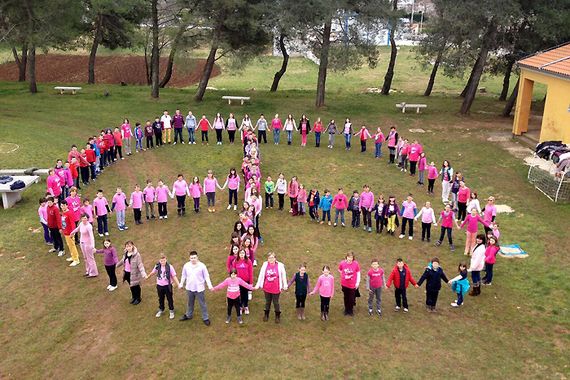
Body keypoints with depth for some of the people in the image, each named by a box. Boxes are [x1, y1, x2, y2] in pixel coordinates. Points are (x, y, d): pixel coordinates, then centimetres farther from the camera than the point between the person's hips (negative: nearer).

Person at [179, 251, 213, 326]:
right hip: (189, 288, 3)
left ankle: (205, 318, 18)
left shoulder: (202, 266, -15)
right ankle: (188, 315, 43)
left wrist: (209, 285, -15)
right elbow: (183, 276, 8)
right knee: (190, 303, 24)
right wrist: (181, 284, 11)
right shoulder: (186, 266, -7)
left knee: (202, 304, 5)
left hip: (199, 288, -3)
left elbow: (206, 276, -9)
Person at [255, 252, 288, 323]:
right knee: (267, 302, 18)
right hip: (267, 288, 2)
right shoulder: (265, 265, -7)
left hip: (276, 289, -2)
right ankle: (266, 315, 36)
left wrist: (285, 286, 3)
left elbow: (283, 276, -2)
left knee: (276, 302, 10)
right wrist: (258, 285, 4)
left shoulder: (280, 265, -12)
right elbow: (261, 275, 1)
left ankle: (278, 316, 29)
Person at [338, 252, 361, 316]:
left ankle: (351, 310, 32)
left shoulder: (356, 264, -16)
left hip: (352, 284, -1)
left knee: (352, 298, 9)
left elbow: (358, 273, -5)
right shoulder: (342, 263, -13)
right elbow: (339, 270, 8)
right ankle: (346, 310, 37)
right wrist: (343, 275, 0)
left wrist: (358, 282, -4)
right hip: (344, 284, 1)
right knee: (346, 297, 18)